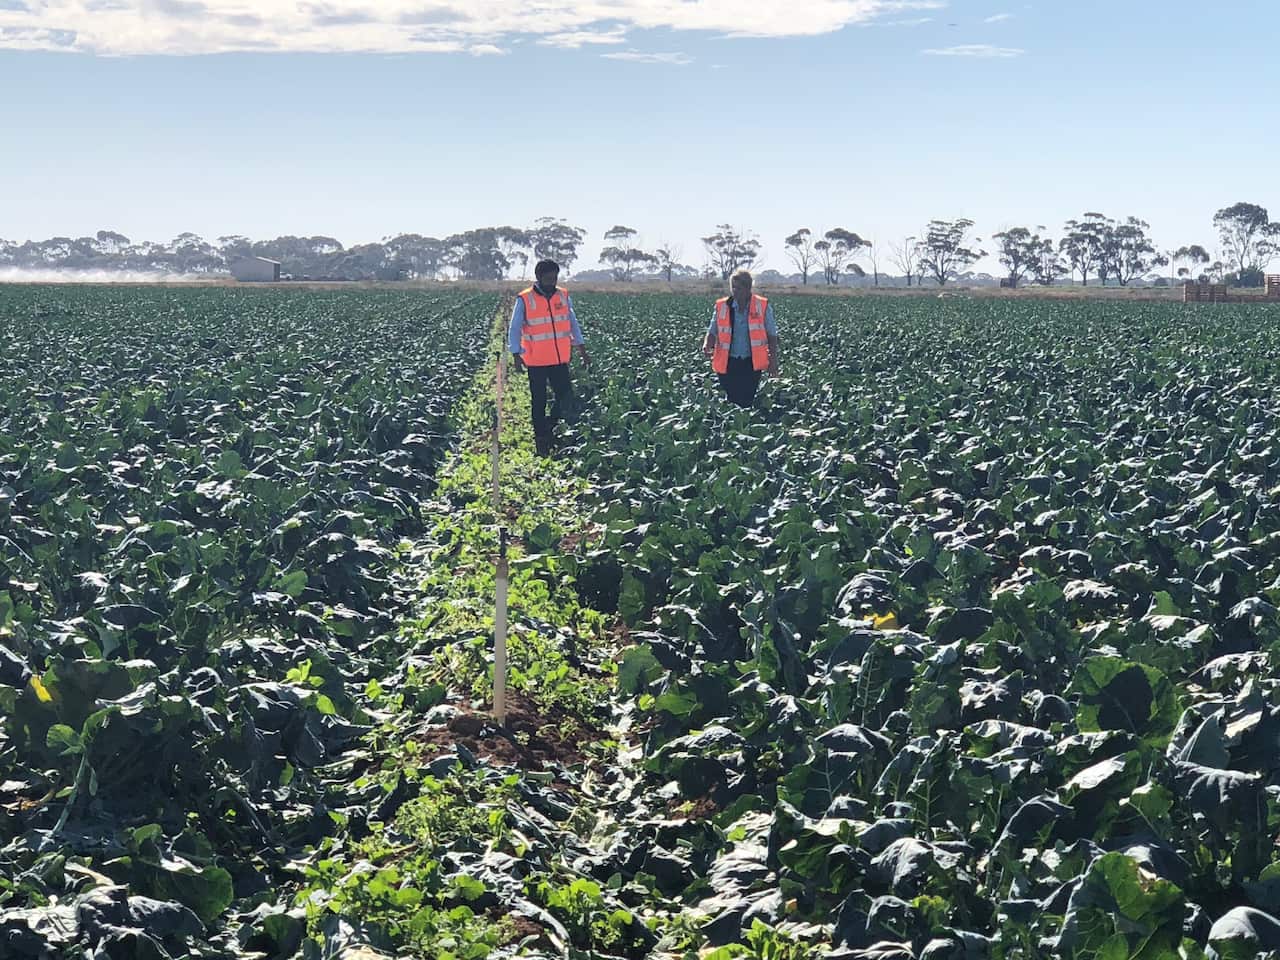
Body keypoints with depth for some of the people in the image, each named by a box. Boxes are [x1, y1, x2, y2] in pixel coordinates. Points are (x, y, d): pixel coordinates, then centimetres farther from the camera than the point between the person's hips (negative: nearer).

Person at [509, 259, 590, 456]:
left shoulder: (563, 296, 6)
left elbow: (573, 323, 14)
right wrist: (517, 356, -12)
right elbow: (515, 329, -4)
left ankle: (549, 427, 17)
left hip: (560, 360, 3)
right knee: (539, 402, 4)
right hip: (536, 362, -3)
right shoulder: (524, 300, -7)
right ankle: (541, 441, 13)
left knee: (566, 397, -6)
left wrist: (582, 349, 12)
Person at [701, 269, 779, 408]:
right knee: (731, 402, 4)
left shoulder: (763, 307, -1)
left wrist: (773, 360, 2)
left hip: (752, 363, -1)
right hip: (728, 363, 1)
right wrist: (707, 345, -15)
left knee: (748, 402, -3)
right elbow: (713, 332, 7)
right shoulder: (721, 307, 2)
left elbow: (772, 335, 6)